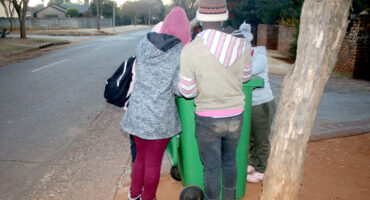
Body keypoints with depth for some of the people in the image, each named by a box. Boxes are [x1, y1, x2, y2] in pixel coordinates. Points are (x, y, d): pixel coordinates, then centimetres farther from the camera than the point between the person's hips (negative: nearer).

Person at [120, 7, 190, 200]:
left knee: (141, 156, 24)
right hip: (160, 117, -4)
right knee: (154, 162, 15)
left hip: (137, 113, 4)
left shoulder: (142, 44, 0)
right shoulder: (180, 53, -12)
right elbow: (179, 90, -13)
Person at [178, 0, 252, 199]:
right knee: (229, 160, 27)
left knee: (211, 168, 16)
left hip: (207, 121, -3)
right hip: (234, 117, 4)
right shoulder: (241, 46, -11)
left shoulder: (190, 51, -21)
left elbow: (188, 91, -12)